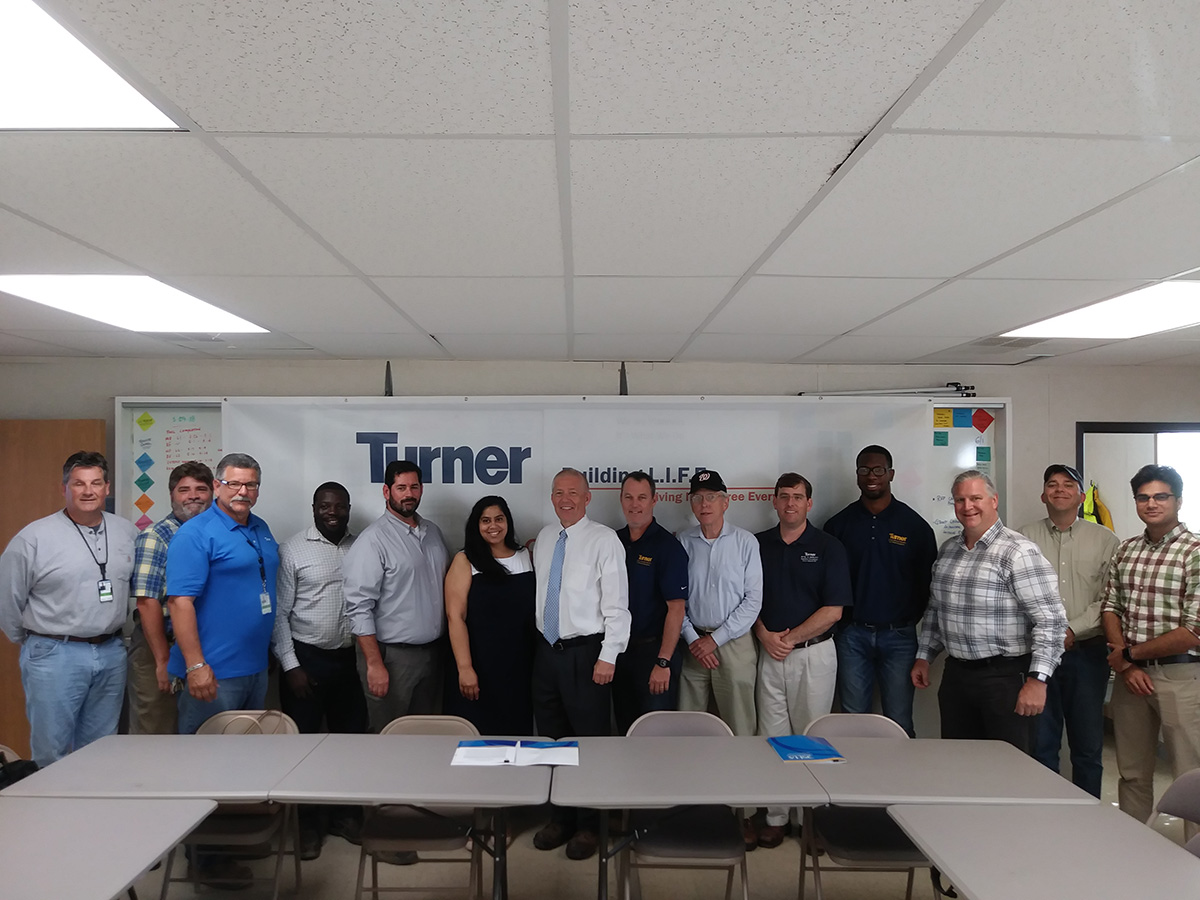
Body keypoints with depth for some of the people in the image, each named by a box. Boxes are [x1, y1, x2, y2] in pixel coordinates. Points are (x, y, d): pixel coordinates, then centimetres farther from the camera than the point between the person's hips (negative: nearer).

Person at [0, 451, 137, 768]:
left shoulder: (127, 533, 7)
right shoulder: (34, 537, -8)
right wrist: (32, 642, 7)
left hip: (111, 655, 4)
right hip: (54, 657, -4)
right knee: (52, 752, 1)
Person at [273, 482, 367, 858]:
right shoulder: (292, 550, -6)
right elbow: (279, 612, -7)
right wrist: (291, 665, -11)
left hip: (347, 658, 4)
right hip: (306, 658, -4)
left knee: (352, 736, 11)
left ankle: (345, 814, 28)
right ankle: (307, 824, 21)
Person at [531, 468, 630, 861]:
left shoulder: (603, 540, -9)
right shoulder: (544, 538, 10)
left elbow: (616, 604, -12)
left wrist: (608, 656, -16)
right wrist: (536, 631, 12)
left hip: (586, 653, -6)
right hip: (547, 650, 6)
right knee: (553, 737, 15)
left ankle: (588, 825, 19)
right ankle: (560, 817, 31)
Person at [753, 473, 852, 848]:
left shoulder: (828, 546, -1)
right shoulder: (758, 545, 8)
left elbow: (833, 610, -6)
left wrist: (791, 638, -9)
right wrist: (764, 634, -7)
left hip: (814, 652, -2)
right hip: (769, 653, 3)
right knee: (772, 737, 5)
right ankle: (775, 817, 14)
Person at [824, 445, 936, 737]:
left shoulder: (914, 525, 1)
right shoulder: (839, 524, 4)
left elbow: (927, 581, 5)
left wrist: (911, 619, 1)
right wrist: (835, 623, 0)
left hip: (899, 635, -1)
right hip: (852, 634, 1)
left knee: (899, 724, 3)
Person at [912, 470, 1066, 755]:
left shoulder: (1017, 552, -13)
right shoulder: (948, 550, 11)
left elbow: (1050, 620, -18)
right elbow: (934, 610, 21)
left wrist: (1037, 680, -23)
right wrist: (924, 656, 16)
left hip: (1005, 676, -7)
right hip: (956, 675, 7)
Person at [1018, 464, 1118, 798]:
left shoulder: (1104, 539, 5)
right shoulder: (1026, 538, 6)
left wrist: (1072, 631, -12)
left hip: (1087, 651, 0)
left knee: (1088, 742, 7)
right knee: (1041, 741, 6)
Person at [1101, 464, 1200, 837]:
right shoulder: (1125, 551, 8)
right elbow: (1110, 607, 8)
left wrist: (1129, 654, -9)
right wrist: (1125, 666, -6)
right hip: (1130, 673, 5)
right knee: (1132, 773, 16)